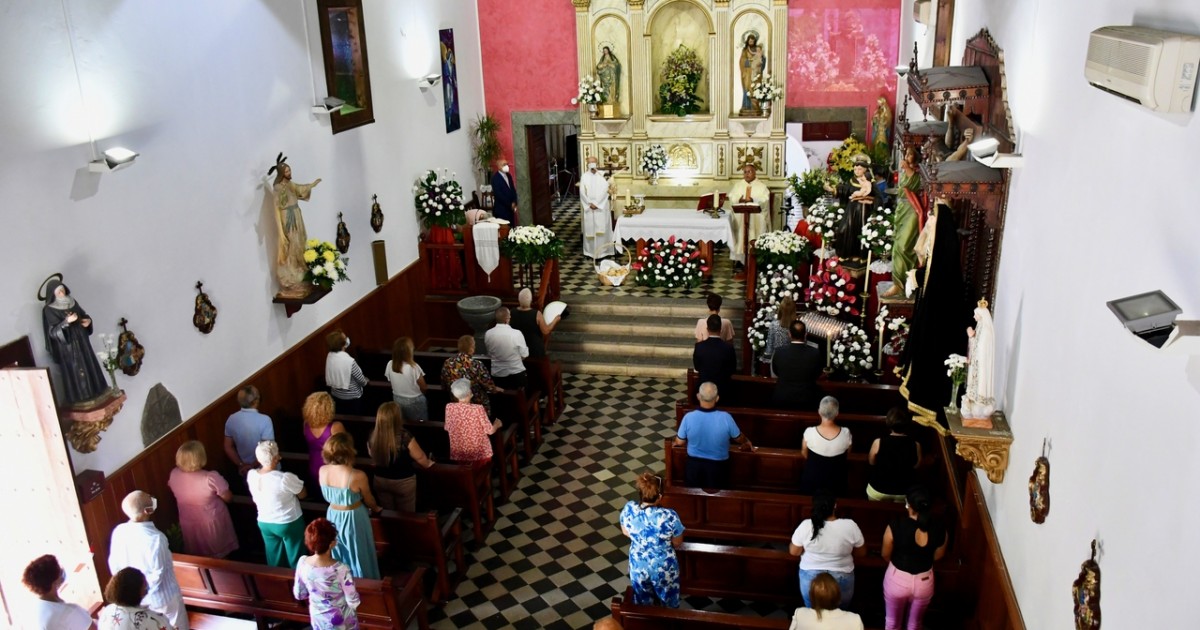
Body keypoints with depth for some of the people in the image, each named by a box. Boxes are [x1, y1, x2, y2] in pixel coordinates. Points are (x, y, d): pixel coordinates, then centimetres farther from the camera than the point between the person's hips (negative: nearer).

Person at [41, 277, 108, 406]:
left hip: (81, 340, 6)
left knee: (88, 365, 14)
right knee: (73, 369, 0)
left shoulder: (71, 301, 3)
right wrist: (67, 321, -32)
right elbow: (53, 332, -19)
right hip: (66, 346, -6)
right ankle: (79, 397, 10)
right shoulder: (49, 310, -14)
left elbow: (83, 315, 16)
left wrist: (88, 320, -7)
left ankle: (94, 390, 28)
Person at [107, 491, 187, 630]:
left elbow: (114, 565, -1)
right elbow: (157, 573, -27)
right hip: (162, 596, -6)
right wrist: (145, 589, -7)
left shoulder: (118, 531, -15)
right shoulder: (155, 538, -33)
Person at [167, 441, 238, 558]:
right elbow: (228, 498, -17)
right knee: (220, 556, 23)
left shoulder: (174, 475, -18)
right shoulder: (211, 478, -32)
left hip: (189, 525, 4)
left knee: (197, 558, 28)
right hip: (212, 524, -4)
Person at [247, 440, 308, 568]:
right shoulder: (286, 478, -30)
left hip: (264, 523, 5)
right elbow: (303, 495, -13)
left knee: (275, 560, 23)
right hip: (289, 524, -5)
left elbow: (255, 499, 5)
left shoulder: (251, 475, -13)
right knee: (295, 558, 17)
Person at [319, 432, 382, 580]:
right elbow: (369, 500, -10)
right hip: (354, 519, -4)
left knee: (339, 555, 25)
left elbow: (327, 496, 3)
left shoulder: (322, 471, -14)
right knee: (358, 556, 17)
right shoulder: (358, 476, -29)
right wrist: (375, 508, 12)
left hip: (333, 516, 4)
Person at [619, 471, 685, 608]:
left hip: (638, 565, 3)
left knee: (642, 603, 29)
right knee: (668, 603, 27)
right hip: (663, 567, -3)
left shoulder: (628, 509, -22)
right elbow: (677, 542, -14)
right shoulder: (669, 516, -32)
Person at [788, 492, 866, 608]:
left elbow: (794, 551, -7)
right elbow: (861, 553, -4)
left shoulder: (806, 526, -19)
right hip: (841, 580, 0)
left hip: (811, 579, 0)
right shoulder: (850, 526, -18)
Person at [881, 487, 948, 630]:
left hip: (897, 580, -2)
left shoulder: (895, 527, -26)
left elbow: (886, 555, -9)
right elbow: (937, 556, 0)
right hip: (923, 582, 2)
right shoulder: (939, 531, -19)